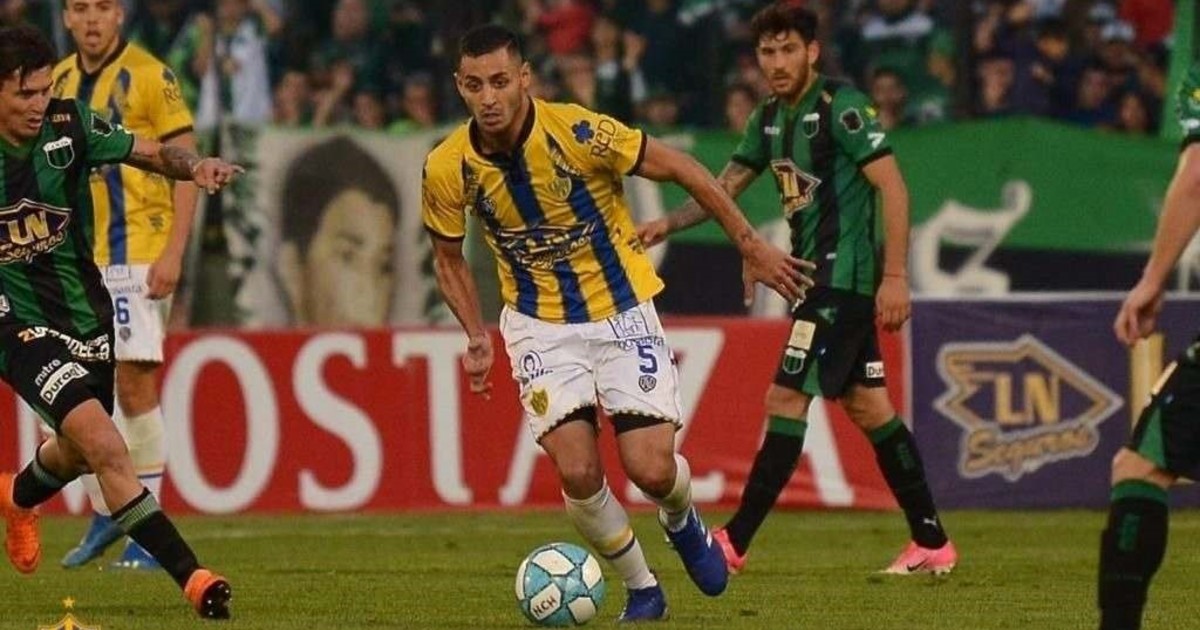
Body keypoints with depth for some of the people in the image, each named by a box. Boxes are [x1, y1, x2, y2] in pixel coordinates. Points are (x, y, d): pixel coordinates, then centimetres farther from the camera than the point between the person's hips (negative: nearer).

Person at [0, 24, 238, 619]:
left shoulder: (68, 126, -8)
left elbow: (150, 152, -3)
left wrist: (193, 164, -22)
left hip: (85, 311, 5)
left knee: (78, 452, 24)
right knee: (103, 444, -23)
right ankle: (189, 575, -23)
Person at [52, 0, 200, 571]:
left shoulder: (150, 76, -7)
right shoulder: (59, 81, 11)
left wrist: (173, 253, -16)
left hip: (137, 255, -6)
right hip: (77, 260, 6)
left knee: (135, 385, -9)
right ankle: (102, 514, 22)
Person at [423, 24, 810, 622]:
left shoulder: (579, 132, -22)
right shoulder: (447, 170, -13)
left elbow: (679, 167, -10)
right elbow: (448, 257, 7)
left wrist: (751, 246, -6)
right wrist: (476, 337, -5)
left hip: (622, 312, -2)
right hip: (540, 325, 2)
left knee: (651, 469, -10)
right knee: (577, 471, -14)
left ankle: (681, 522, 29)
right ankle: (641, 588, 13)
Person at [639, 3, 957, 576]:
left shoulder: (840, 107, -14)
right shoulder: (769, 118, 12)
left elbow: (892, 186, -17)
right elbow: (725, 187, 19)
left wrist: (894, 276, -21)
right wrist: (668, 224, 3)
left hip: (844, 276, -9)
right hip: (816, 274, 9)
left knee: (786, 399, -10)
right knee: (867, 406, 11)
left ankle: (735, 542, -8)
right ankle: (931, 544, 17)